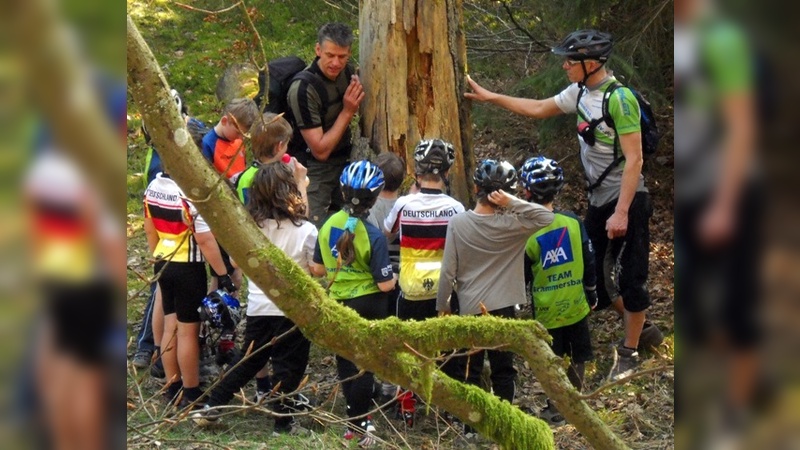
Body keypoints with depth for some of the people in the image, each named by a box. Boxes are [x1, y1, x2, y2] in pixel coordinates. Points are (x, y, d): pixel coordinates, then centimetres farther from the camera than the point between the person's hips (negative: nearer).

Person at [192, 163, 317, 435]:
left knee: (249, 361, 19)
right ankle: (283, 423, 11)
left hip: (258, 307, 4)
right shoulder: (305, 231, -17)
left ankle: (211, 406, 20)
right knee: (288, 366, 7)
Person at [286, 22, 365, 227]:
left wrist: (356, 100, -3)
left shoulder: (346, 73, -2)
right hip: (312, 168, -7)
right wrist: (347, 111, -20)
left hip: (343, 162, 7)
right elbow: (320, 151, -22)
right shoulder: (303, 89, -24)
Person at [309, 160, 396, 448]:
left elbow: (317, 269, 3)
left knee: (346, 360, 18)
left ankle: (354, 418, 27)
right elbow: (385, 284, -18)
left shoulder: (328, 226, -7)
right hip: (368, 305, -4)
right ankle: (359, 424, 11)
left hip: (337, 303, 4)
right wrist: (394, 277, 3)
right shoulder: (373, 236, -21)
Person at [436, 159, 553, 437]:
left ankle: (471, 426, 15)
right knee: (503, 370, 11)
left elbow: (448, 271, -9)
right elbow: (546, 216, -12)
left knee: (469, 370, 11)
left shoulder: (458, 223, -11)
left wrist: (442, 305, 3)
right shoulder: (511, 224, -13)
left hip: (470, 308, 0)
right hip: (503, 307, 0)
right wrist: (513, 203, -20)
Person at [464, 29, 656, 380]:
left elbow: (634, 159, -22)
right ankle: (638, 324, 30)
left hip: (626, 200, -9)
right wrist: (490, 97, 18)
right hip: (598, 200, 9)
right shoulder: (580, 92, 3)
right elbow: (539, 109, 20)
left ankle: (629, 352, 14)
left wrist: (621, 212, -25)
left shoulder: (620, 98, -21)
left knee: (630, 278, 1)